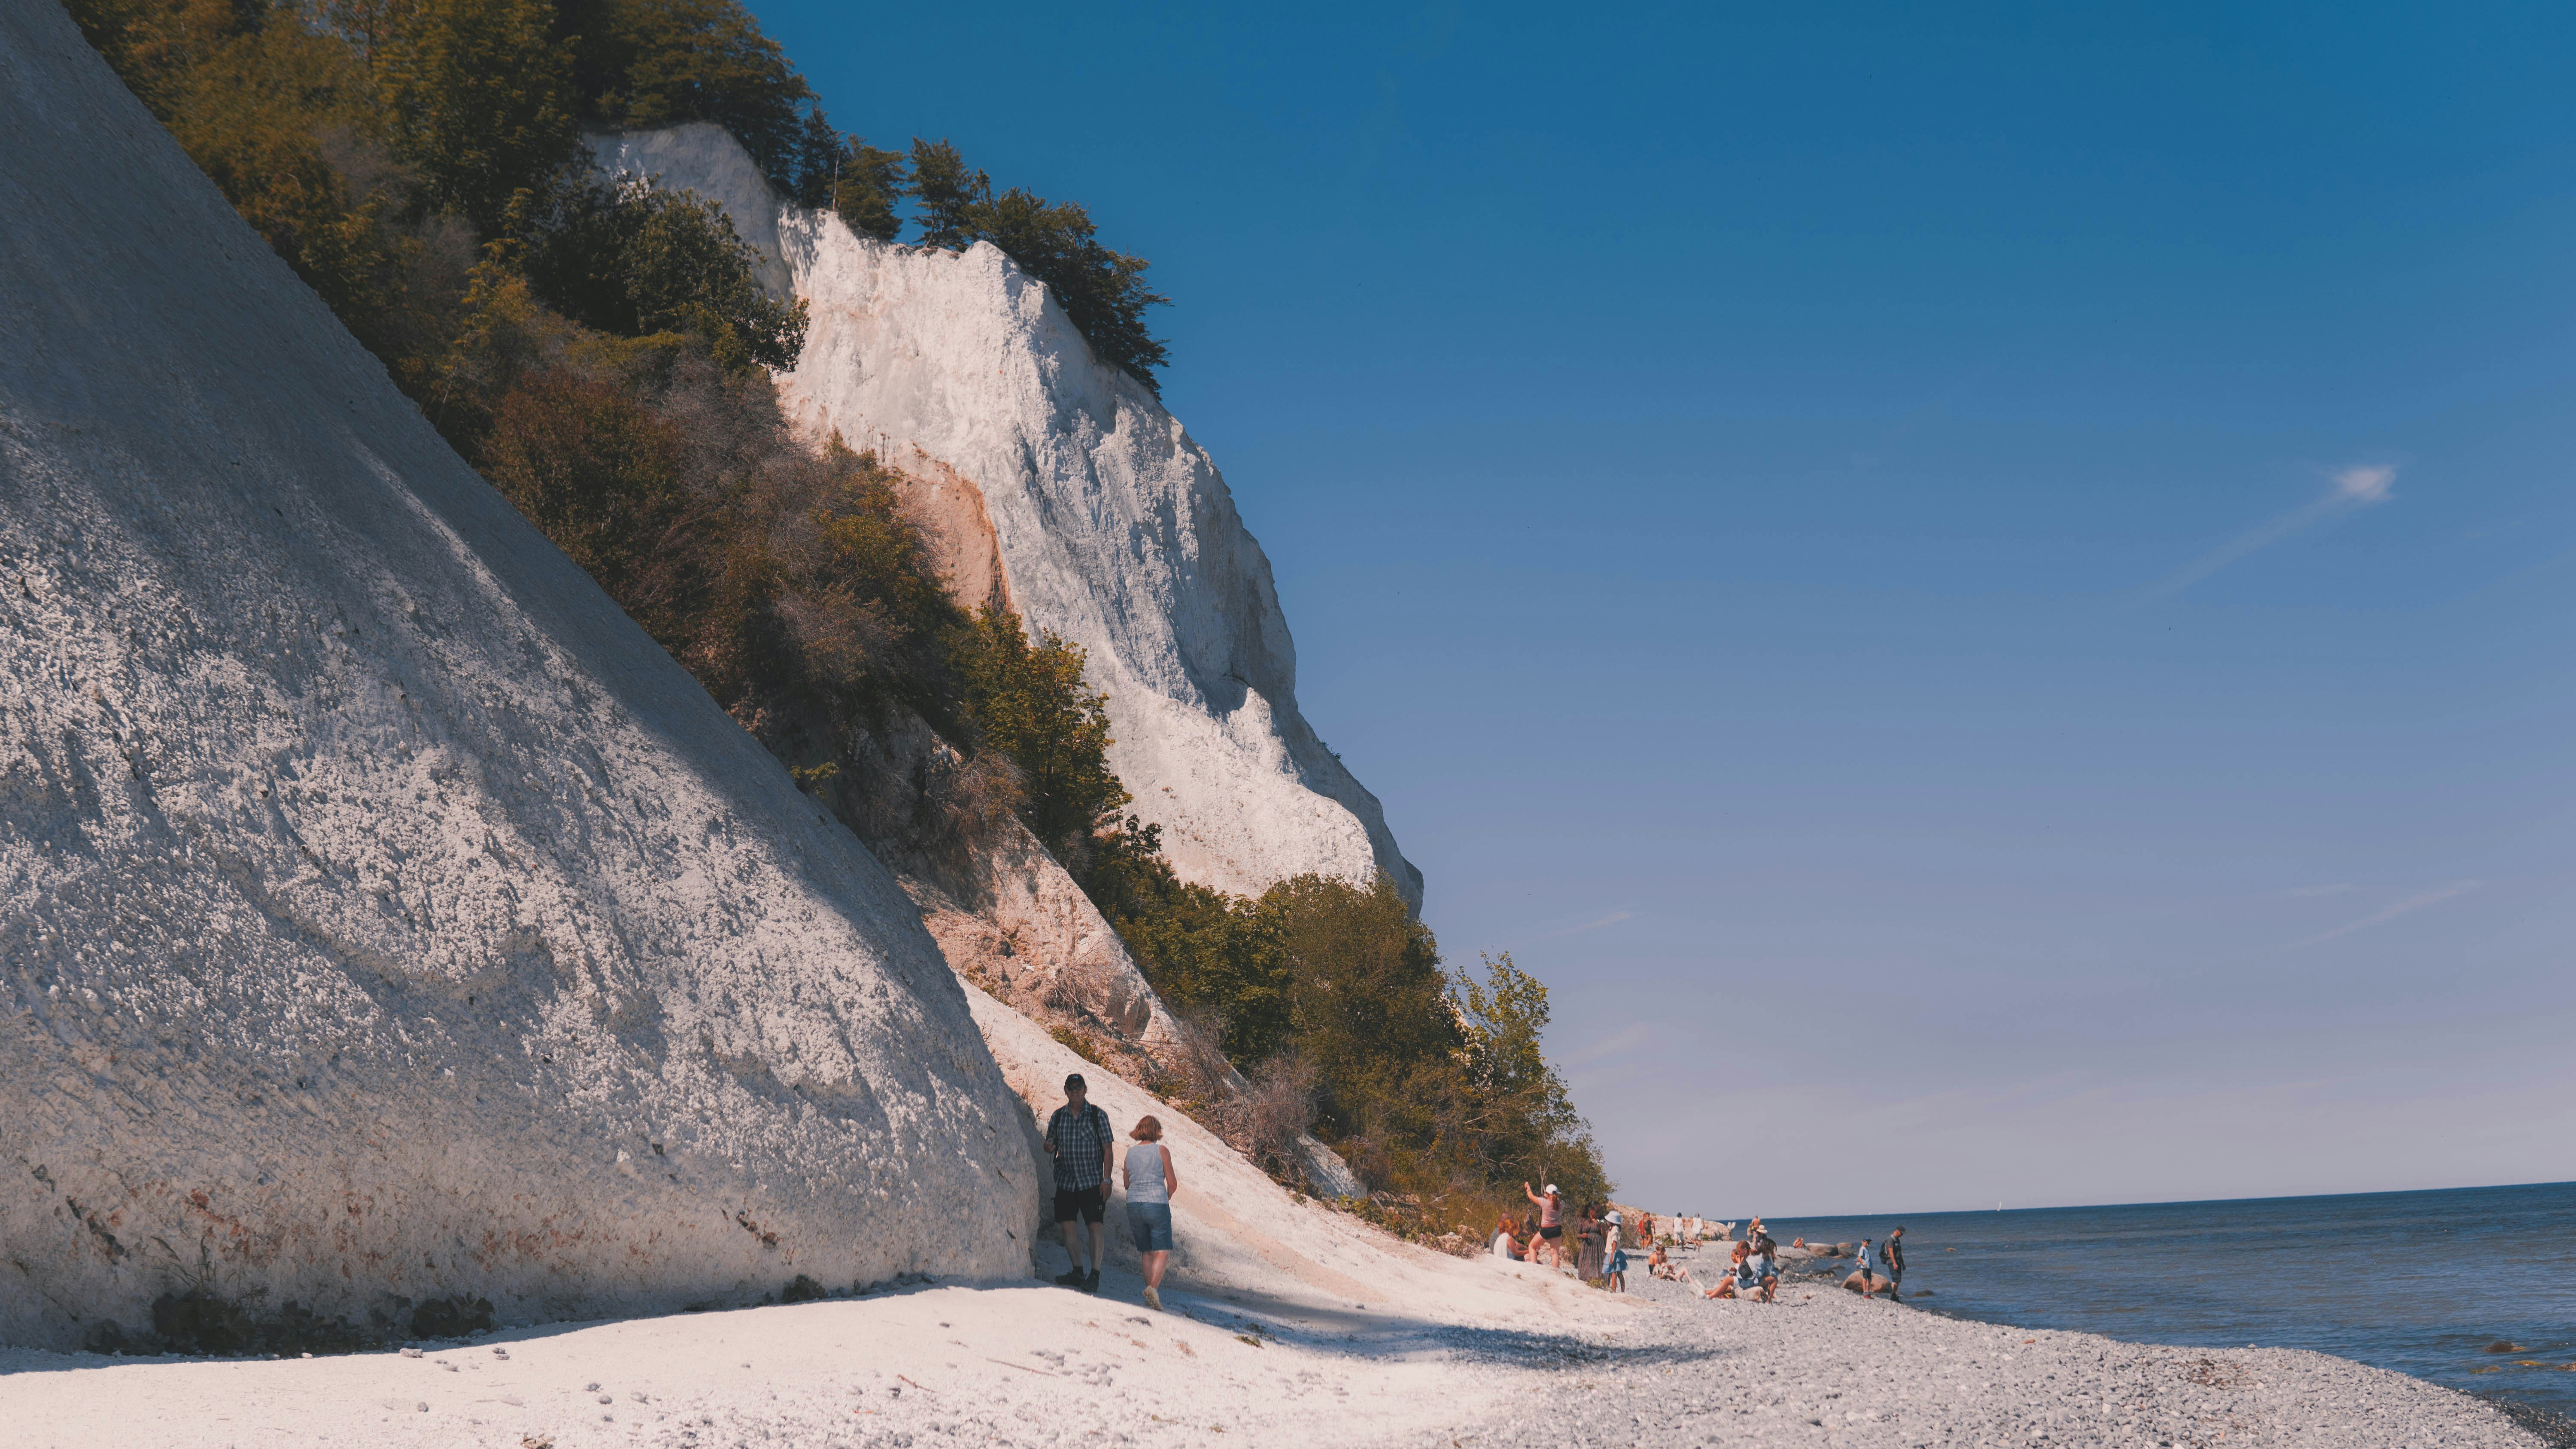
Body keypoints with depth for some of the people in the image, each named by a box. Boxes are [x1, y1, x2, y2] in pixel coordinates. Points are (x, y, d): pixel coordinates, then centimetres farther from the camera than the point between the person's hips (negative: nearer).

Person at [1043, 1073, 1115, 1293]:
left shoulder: (1098, 1115, -1)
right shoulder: (1058, 1116, 8)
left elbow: (1108, 1149, -2)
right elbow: (1051, 1144, 15)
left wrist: (1106, 1179, -10)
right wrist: (1049, 1147, -11)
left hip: (1092, 1181, -4)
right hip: (1066, 1181, 4)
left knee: (1095, 1225, -7)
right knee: (1067, 1224, 1)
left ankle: (1095, 1275, -4)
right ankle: (1078, 1272, 13)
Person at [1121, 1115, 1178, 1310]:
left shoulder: (1131, 1153, 8)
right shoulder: (1162, 1151, -4)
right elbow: (1173, 1184, -1)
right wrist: (1167, 1197, 19)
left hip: (1134, 1205, 4)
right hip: (1157, 1205, -4)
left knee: (1147, 1253, 13)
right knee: (1162, 1252, -3)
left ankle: (1151, 1298, 11)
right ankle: (1153, 1287, -25)